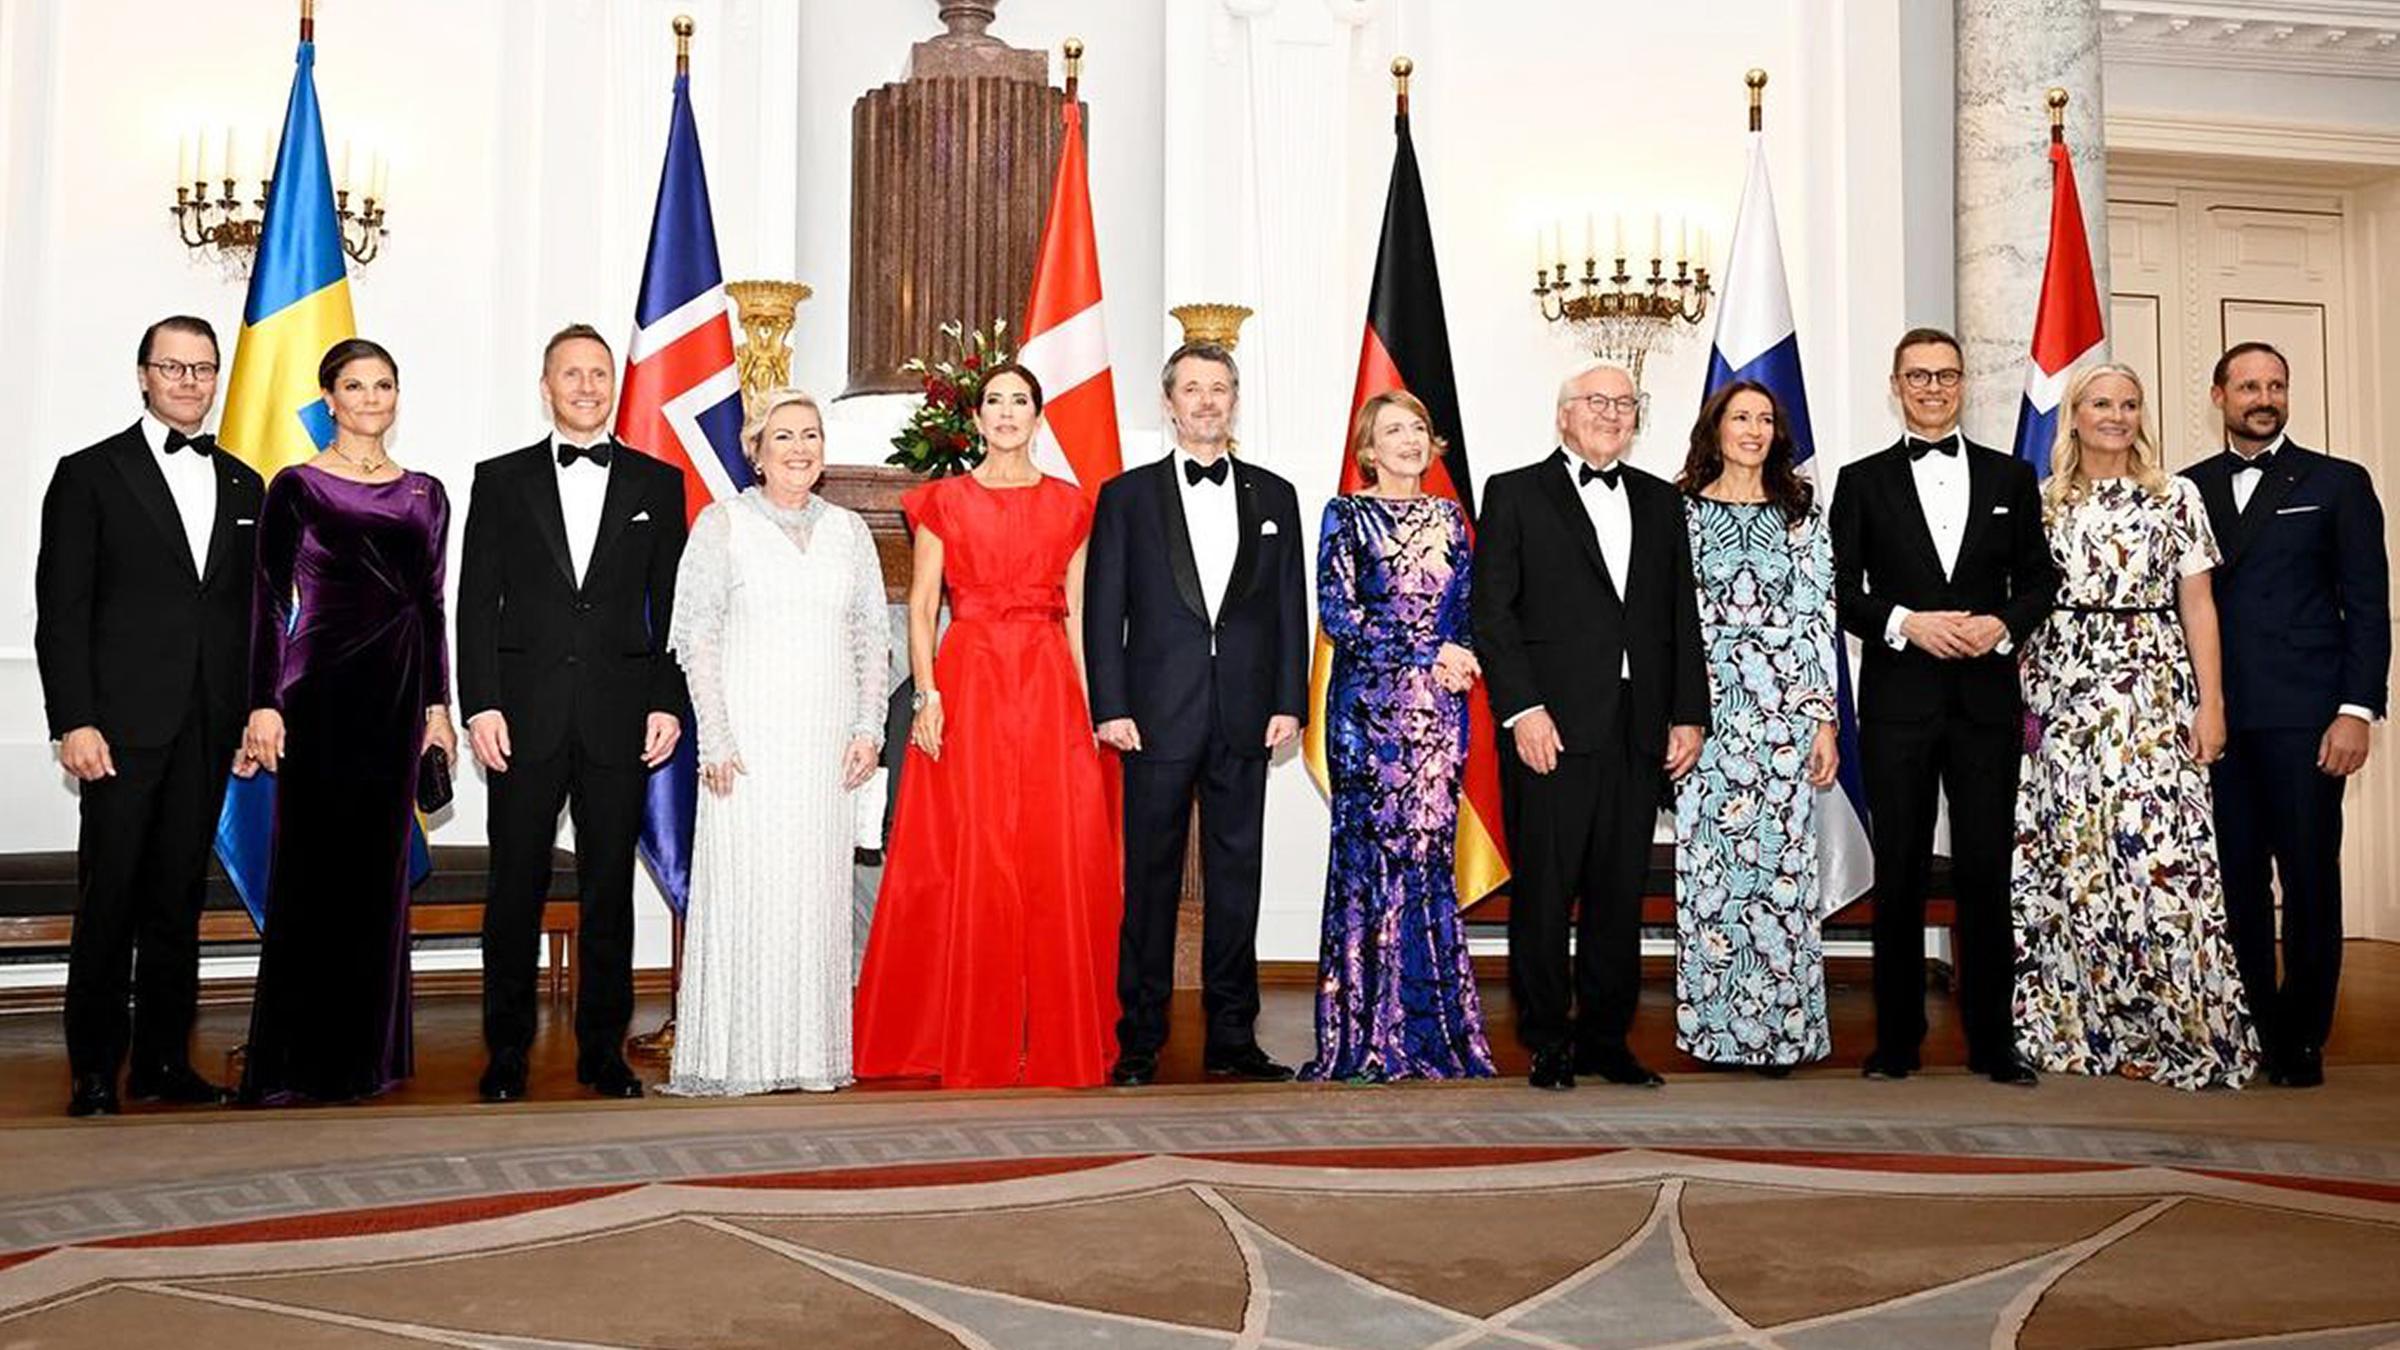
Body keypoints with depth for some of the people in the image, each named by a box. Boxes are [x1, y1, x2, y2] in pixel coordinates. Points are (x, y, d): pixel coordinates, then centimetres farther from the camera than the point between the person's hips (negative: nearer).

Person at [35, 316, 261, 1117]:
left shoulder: (243, 486, 15)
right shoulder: (90, 475, 2)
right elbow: (60, 609, -3)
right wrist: (73, 721, -11)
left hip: (207, 729, 4)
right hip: (123, 723, -4)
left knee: (179, 899, 9)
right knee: (109, 900, -1)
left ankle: (163, 1062, 16)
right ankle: (94, 1072, 7)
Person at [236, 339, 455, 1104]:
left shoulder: (425, 495, 11)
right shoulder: (297, 488, -1)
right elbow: (270, 601, -3)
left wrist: (438, 703, 8)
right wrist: (264, 704, -10)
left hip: (398, 693, 4)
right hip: (320, 687, -4)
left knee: (380, 868, 7)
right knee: (311, 866, -2)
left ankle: (367, 1052, 17)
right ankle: (295, 1061, 6)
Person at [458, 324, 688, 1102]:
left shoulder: (658, 483, 9)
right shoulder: (502, 480, 8)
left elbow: (673, 607, 7)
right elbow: (477, 602, 4)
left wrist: (669, 704, -1)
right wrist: (481, 705, -5)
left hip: (620, 718, 0)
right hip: (526, 716, 0)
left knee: (609, 891, 6)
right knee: (515, 889, 3)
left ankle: (603, 1051, 15)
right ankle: (506, 1052, 13)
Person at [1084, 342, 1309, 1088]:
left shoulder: (1274, 495, 12)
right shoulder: (1126, 495, 6)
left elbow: (1290, 607, 10)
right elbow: (1104, 609, 2)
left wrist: (1290, 702, 1)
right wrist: (1111, 707, -6)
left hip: (1245, 718, 2)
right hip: (1158, 713, -2)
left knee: (1236, 878, 6)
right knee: (1151, 879, 2)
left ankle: (1231, 1038, 14)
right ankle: (1140, 1040, 10)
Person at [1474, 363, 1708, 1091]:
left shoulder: (1660, 501, 17)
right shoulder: (1514, 493, 4)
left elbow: (1682, 615, 15)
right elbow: (1492, 612, -3)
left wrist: (1689, 715, 7)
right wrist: (1523, 709, -12)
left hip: (1639, 731, 4)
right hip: (1551, 728, -4)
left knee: (1621, 892, 8)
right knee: (1544, 893, 0)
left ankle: (1606, 1037, 18)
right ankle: (1548, 1043, 10)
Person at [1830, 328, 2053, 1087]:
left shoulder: (2010, 478, 12)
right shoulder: (1862, 482, 7)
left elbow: (2038, 580, 11)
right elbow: (1842, 593, 2)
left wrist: (2003, 624, -9)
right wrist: (1906, 623, -14)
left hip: (1986, 698, 1)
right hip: (1897, 701, -1)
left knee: (1986, 872, 2)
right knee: (1900, 873, 4)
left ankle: (1992, 1042, 10)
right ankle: (1897, 1040, 12)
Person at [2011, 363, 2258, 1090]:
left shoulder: (2176, 498, 6)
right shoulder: (2042, 502, 10)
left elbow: (2197, 607, 3)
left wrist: (2210, 703, -4)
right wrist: (2019, 698, 3)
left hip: (2152, 690, -2)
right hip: (2061, 694, 2)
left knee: (2158, 851, -9)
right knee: (2067, 855, 2)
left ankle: (2187, 1029, 1)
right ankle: (2075, 1023, 14)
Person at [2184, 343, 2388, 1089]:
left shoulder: (2338, 483, 5)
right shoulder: (2188, 489, 12)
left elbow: (2368, 606, 1)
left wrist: (2358, 711, -8)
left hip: (2303, 718, -2)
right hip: (2215, 716, 2)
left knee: (2309, 880, 1)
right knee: (2237, 879, 6)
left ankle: (2301, 1039, 11)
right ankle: (2252, 1032, 15)